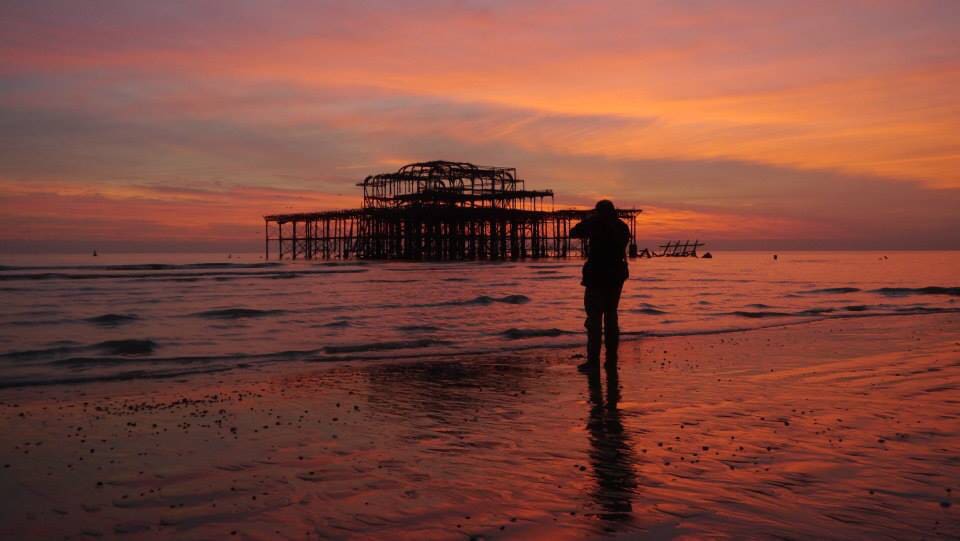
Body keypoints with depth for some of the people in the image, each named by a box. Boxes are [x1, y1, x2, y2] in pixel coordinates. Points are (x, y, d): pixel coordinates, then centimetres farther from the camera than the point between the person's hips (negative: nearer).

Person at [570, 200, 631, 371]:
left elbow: (573, 233, 0)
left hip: (597, 276, -5)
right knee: (611, 316, 11)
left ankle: (593, 360, -10)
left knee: (594, 318, -5)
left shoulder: (595, 222, -7)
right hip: (617, 275, 5)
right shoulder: (622, 226, 8)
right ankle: (611, 359, 10)